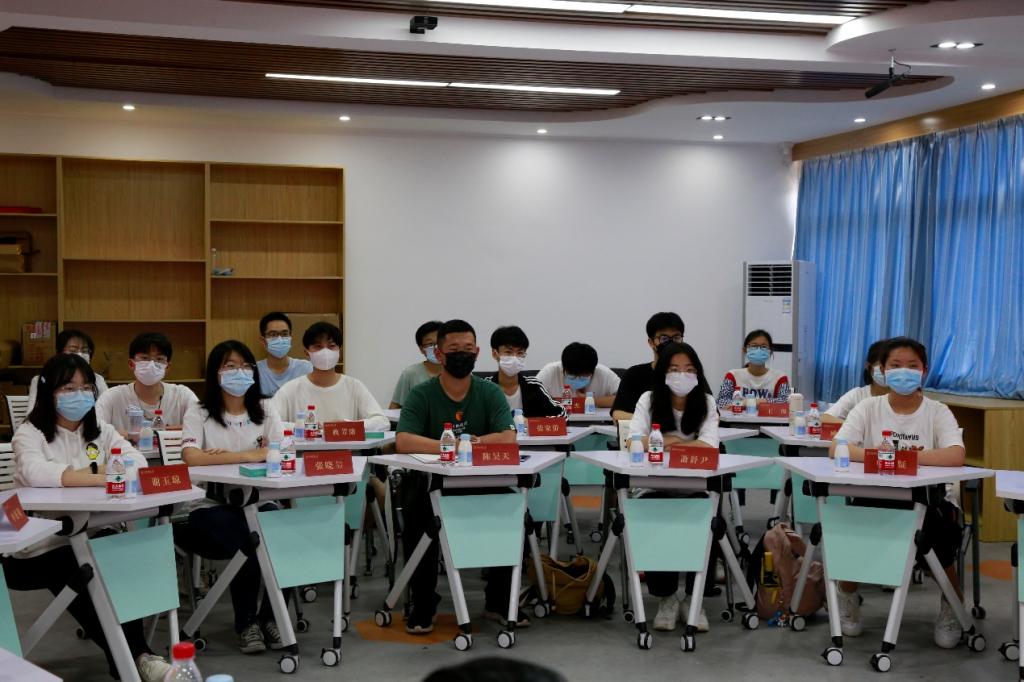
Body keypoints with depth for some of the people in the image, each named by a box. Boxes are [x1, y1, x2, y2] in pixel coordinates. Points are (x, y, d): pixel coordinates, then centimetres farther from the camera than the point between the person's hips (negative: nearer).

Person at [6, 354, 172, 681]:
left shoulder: (100, 430, 12)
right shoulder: (30, 434, -5)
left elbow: (138, 462, -5)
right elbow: (36, 474, -28)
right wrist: (102, 477, -36)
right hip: (39, 548, -4)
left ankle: (133, 655, -15)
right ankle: (136, 655, -15)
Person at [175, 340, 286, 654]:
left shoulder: (265, 409, 12)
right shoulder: (199, 414, 2)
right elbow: (191, 458, -17)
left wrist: (223, 455, -11)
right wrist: (248, 455, -15)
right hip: (212, 506, -3)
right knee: (248, 541, -34)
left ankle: (270, 615, -6)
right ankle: (246, 623, -12)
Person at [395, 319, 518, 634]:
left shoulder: (490, 393, 3)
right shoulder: (421, 395, -3)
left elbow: (508, 439, -12)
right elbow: (403, 441, -20)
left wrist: (468, 442, -19)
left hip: (482, 482, 2)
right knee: (417, 515, -32)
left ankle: (498, 600, -1)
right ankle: (423, 603, -10)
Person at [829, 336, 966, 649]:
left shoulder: (938, 412, -1)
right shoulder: (868, 408, 2)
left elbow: (956, 457, -20)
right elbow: (836, 449, -13)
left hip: (926, 499, -1)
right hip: (874, 498, 1)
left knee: (940, 531, -31)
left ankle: (951, 609, 4)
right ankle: (848, 598, 9)